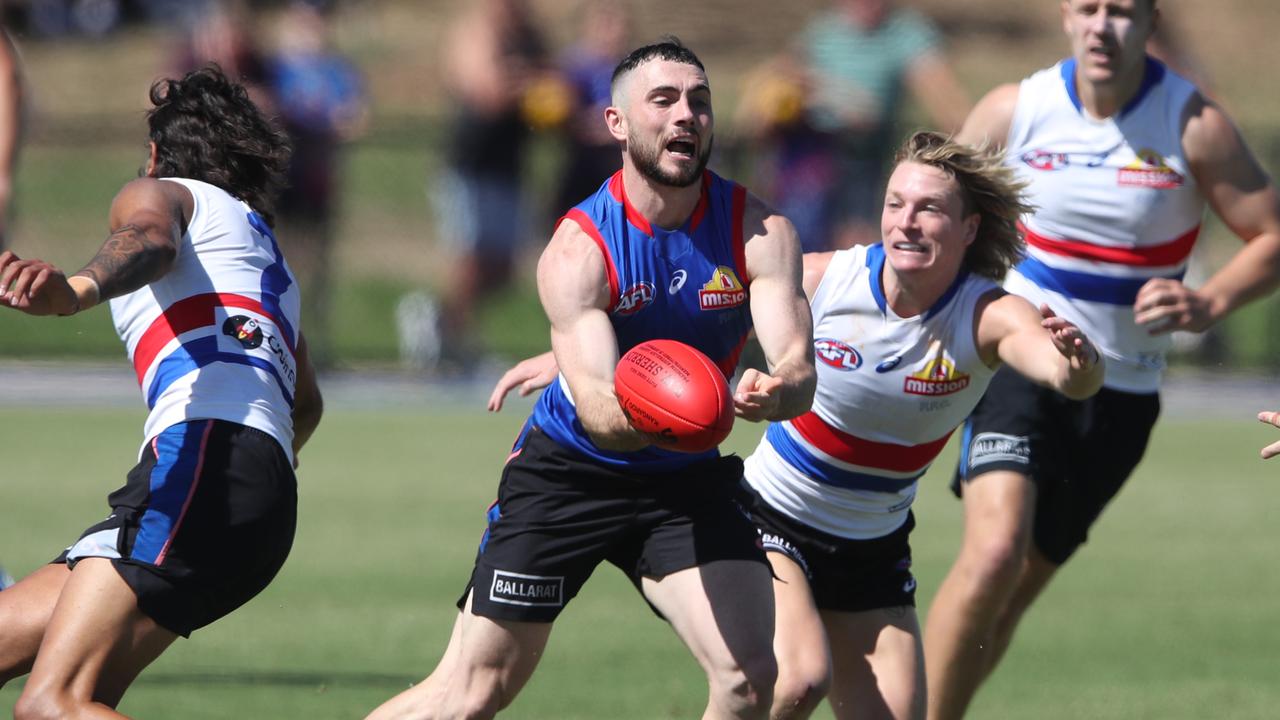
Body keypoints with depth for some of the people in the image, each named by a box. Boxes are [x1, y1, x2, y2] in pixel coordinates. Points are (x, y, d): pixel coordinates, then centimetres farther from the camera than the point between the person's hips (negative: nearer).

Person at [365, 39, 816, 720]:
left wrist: (774, 392, -48)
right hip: (569, 470, -3)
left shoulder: (759, 231, -12)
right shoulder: (578, 249, -20)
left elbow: (799, 368, -22)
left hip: (685, 483, 3)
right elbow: (597, 409, -29)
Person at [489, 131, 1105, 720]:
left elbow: (1074, 378, -39)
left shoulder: (989, 318, -19)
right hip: (770, 516, -3)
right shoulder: (823, 279, -17)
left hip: (872, 552, 3)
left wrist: (1076, 360, -64)